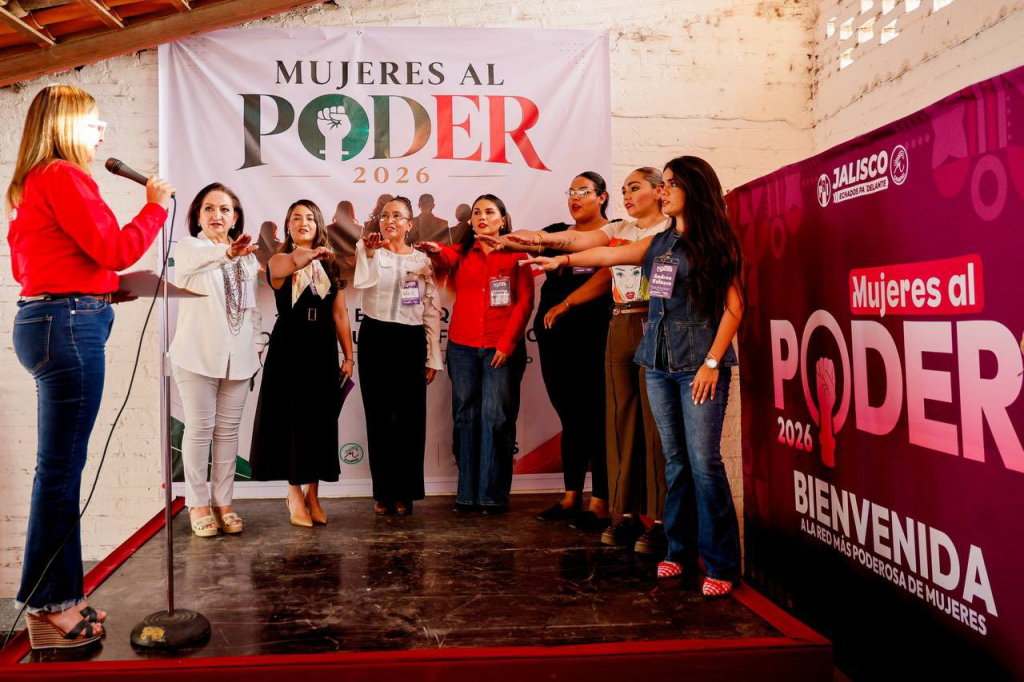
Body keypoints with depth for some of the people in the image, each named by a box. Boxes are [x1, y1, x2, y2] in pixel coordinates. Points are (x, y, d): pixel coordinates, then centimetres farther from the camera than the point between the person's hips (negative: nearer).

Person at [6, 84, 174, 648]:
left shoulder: (30, 184, 21)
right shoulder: (63, 177, -9)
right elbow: (114, 249, -16)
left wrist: (115, 288, 17)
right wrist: (156, 205, -1)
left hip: (42, 319, 10)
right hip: (69, 325, -10)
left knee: (61, 467, 13)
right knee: (60, 468, -4)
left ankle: (59, 596, 23)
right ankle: (46, 607, 6)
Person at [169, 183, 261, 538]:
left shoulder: (247, 255, 14)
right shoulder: (188, 247, -2)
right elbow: (196, 260, -29)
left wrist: (257, 344, 10)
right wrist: (227, 252, -48)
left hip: (238, 356, 4)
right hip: (198, 354, -4)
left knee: (228, 430, 8)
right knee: (199, 429, 1)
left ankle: (223, 501, 16)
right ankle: (197, 503, 12)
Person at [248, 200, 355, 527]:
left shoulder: (330, 264, 9)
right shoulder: (280, 261, -2)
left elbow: (340, 314, 7)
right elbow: (291, 264, -30)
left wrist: (348, 356, 4)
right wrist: (309, 255, -52)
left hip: (323, 351, 4)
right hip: (289, 349, -3)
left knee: (320, 421, 6)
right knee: (291, 419, 0)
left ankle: (312, 494, 18)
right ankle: (295, 493, 14)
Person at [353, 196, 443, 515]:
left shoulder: (423, 260, 6)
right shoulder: (369, 250, 3)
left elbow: (432, 311, 6)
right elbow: (362, 282, -21)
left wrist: (433, 358, 2)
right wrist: (368, 254, -39)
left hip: (411, 341, 1)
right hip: (375, 339, 0)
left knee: (410, 417, 3)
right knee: (378, 416, 4)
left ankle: (405, 492, 14)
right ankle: (383, 492, 15)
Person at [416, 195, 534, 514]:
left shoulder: (516, 255, 6)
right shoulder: (461, 253, 12)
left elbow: (525, 302, -1)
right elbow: (444, 263, -11)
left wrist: (507, 343, -9)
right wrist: (435, 251, -35)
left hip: (502, 349, -3)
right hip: (462, 347, 3)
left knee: (496, 418, -2)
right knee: (465, 418, 5)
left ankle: (494, 495, 5)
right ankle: (467, 493, 12)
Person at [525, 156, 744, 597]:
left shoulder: (715, 243, -3)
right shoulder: (659, 243, 14)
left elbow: (733, 307, -7)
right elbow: (611, 255, 22)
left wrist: (712, 362, -13)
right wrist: (562, 260, 18)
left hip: (700, 365, -5)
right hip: (659, 365, 6)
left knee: (704, 462, -7)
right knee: (675, 461, 9)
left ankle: (721, 564, 2)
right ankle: (680, 551, 19)